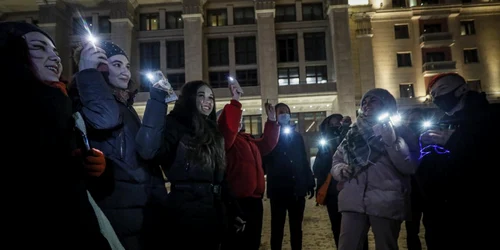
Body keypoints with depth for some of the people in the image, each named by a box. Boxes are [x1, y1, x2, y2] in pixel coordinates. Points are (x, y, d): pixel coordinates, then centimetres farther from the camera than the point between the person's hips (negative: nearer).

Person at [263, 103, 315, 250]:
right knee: (277, 227, 4)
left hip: (297, 189, 3)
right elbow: (263, 161, -5)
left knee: (296, 227, 13)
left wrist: (310, 183, 7)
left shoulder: (297, 137, 11)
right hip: (278, 190, -3)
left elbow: (304, 161, 10)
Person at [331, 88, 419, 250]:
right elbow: (336, 161, 16)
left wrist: (392, 141, -15)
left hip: (386, 204, -2)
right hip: (353, 201, 3)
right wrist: (341, 170, -5)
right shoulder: (354, 133, 17)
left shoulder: (398, 132, 7)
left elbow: (410, 168, -5)